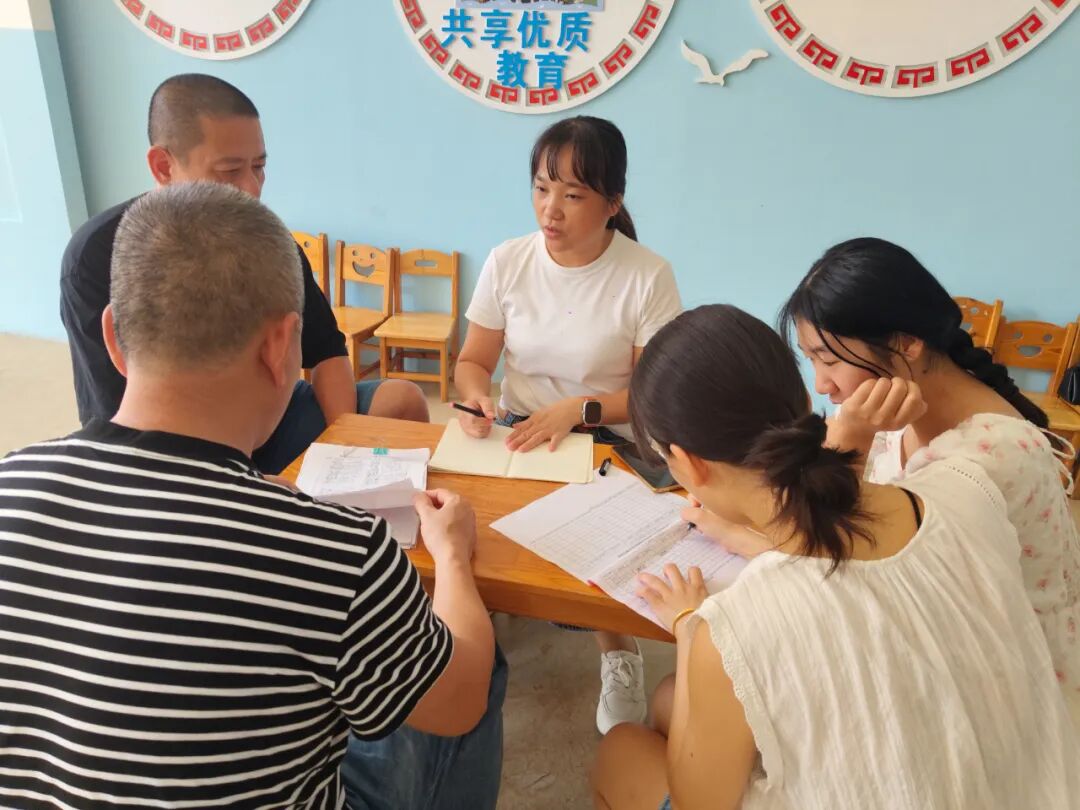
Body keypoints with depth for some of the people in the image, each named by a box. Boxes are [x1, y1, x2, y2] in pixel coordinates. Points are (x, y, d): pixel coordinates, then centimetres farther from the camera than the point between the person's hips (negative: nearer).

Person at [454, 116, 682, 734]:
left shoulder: (648, 276, -10)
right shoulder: (507, 261, 0)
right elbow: (473, 362, 7)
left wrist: (578, 409, -21)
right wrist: (478, 398, -16)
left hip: (607, 443, -3)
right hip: (517, 431, 3)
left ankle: (618, 649, 2)